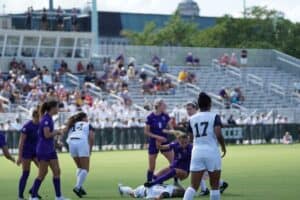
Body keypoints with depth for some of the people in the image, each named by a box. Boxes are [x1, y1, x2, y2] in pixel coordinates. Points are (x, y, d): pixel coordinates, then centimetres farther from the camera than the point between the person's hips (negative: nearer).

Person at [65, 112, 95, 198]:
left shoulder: (72, 126, 31)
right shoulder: (88, 125, 19)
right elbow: (91, 137, 3)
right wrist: (90, 149, 10)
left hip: (71, 142, 4)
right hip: (82, 142, -4)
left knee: (80, 167, 22)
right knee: (85, 169, 0)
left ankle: (79, 187, 9)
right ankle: (77, 187, -18)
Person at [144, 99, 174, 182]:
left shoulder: (165, 116, 0)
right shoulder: (150, 117, -11)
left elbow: (171, 128, 5)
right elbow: (146, 132, -8)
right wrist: (157, 137, -17)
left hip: (164, 142, 3)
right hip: (154, 143, -3)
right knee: (152, 167, 3)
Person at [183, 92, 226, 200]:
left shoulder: (192, 119, 8)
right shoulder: (214, 116, -3)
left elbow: (192, 136, 8)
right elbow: (218, 134, -15)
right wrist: (223, 146, 1)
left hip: (197, 152, 3)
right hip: (212, 151, -3)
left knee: (193, 186, 2)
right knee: (214, 186, 8)